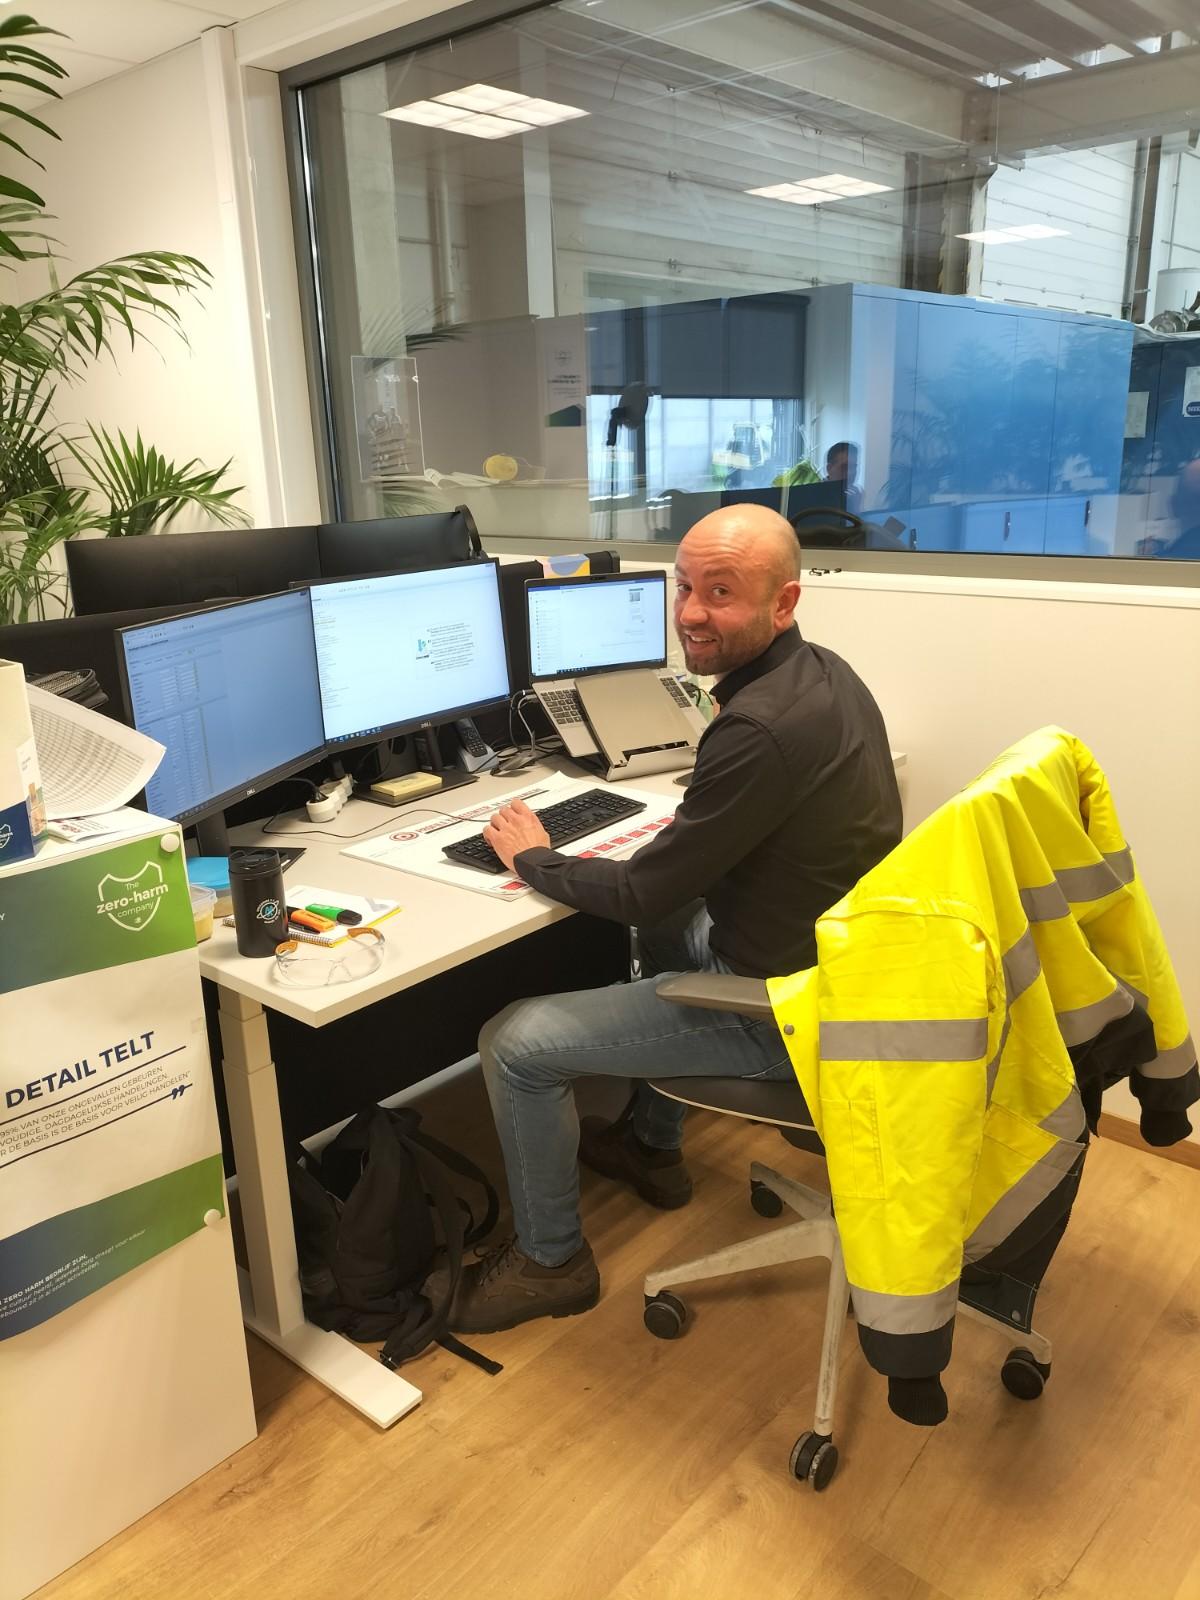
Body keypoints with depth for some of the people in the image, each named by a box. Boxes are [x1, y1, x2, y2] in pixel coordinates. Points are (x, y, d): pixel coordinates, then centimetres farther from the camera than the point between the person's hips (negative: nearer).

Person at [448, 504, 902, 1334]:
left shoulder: (764, 728, -30)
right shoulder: (822, 672, 1)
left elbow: (641, 891, -21)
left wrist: (535, 858, -5)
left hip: (777, 1009, -10)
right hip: (834, 960, 10)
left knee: (514, 1043, -4)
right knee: (668, 924, 34)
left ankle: (550, 1261, 20)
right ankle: (652, 1144, 45)